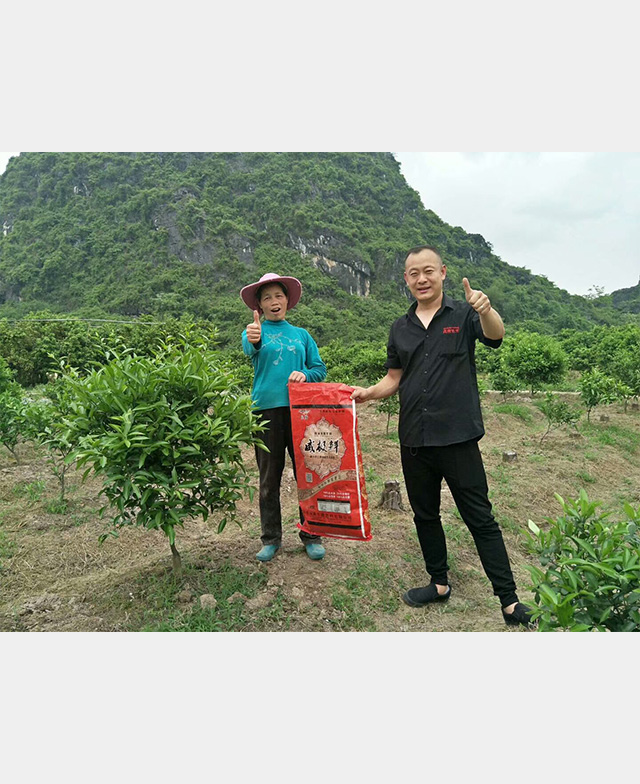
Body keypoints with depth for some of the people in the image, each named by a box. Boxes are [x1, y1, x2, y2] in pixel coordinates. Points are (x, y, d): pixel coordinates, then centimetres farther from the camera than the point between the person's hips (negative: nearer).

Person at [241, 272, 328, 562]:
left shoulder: (301, 334, 14)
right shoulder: (254, 331, 7)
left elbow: (320, 369, 12)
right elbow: (248, 349, -17)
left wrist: (305, 375, -10)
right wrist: (254, 340, -41)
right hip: (266, 408, -1)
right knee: (269, 479, 6)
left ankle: (311, 536, 17)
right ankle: (271, 538, 20)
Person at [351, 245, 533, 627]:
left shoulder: (463, 315, -2)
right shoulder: (401, 328, 10)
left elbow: (496, 336, -22)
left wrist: (486, 310, -44)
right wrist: (369, 392, -6)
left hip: (458, 436, -5)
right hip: (414, 439, 5)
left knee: (480, 519, 2)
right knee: (425, 515, 16)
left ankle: (510, 600, 14)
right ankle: (440, 584, 33)